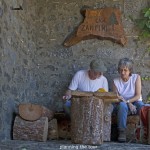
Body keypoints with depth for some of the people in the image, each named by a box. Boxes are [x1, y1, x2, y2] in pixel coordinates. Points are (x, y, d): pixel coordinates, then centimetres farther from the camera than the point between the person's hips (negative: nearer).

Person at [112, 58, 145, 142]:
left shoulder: (136, 77, -1)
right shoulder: (116, 81, 2)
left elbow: (138, 96, -7)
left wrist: (127, 101, -21)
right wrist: (129, 104, -19)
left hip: (135, 103, 0)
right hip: (123, 106, 1)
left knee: (141, 105, -35)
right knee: (122, 104, -36)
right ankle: (122, 132, -34)